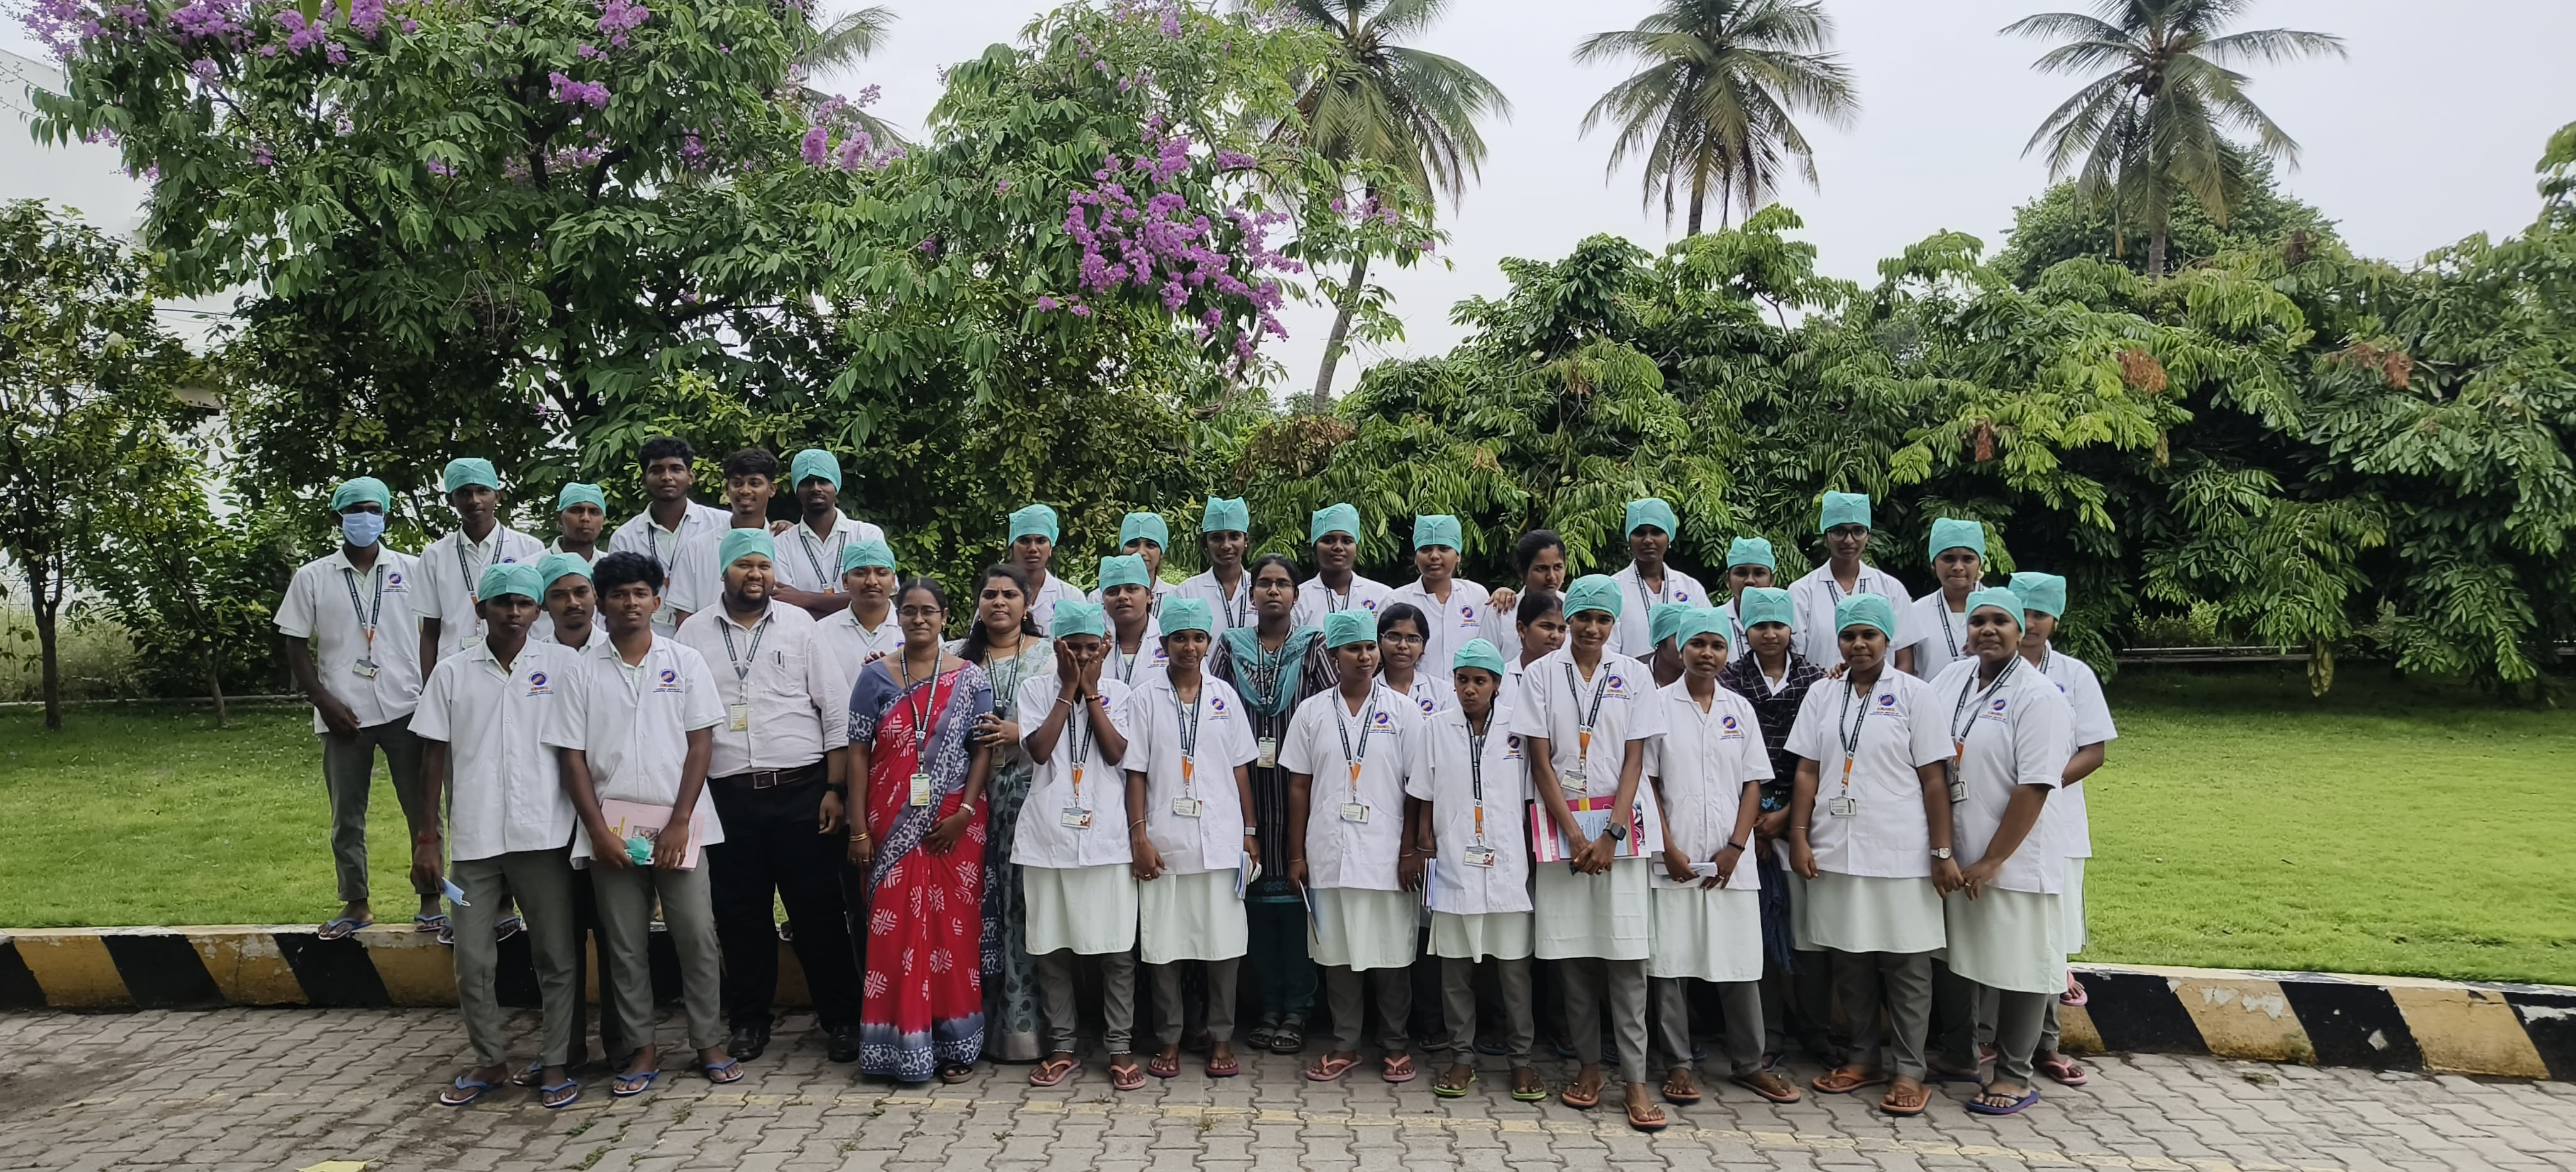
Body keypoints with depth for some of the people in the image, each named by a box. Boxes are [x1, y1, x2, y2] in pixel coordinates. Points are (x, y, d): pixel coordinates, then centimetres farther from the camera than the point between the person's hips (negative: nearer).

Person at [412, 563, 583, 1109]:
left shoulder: (564, 664, 1)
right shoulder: (451, 673, 6)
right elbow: (434, 757, 8)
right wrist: (426, 839, 5)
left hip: (545, 837, -1)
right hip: (475, 839, 2)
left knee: (556, 957, 5)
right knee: (472, 960, 7)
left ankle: (554, 1064, 17)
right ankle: (490, 1061, 24)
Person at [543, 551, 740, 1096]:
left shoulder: (685, 662, 3)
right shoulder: (583, 673, 5)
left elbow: (700, 744, 0)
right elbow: (573, 757, 3)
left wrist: (680, 822, -8)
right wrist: (598, 829, -6)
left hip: (677, 824, -1)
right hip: (611, 825, 1)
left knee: (697, 937, -2)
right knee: (625, 944, 6)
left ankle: (710, 1043, 10)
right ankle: (643, 1049, 18)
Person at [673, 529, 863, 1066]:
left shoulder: (800, 626, 3)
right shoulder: (694, 634, 7)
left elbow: (837, 713, 2)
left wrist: (836, 790, -4)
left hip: (800, 791, -1)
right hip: (727, 796, 2)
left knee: (818, 911, 1)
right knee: (740, 914, 9)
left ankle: (841, 1020, 12)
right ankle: (748, 1022, 23)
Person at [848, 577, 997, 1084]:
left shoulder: (971, 680, 3)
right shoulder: (875, 676, 3)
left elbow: (983, 750, 0)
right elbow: (858, 752, 2)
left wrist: (965, 812, -12)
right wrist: (858, 827, -4)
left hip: (953, 825, 0)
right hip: (893, 825, 0)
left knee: (954, 928, 3)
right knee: (895, 932, 0)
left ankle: (955, 1046, 13)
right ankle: (901, 1046, 9)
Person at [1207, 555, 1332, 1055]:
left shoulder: (1314, 646, 5)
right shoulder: (1230, 646, 10)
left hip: (1300, 787, -1)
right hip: (1247, 787, 2)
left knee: (1297, 891, -1)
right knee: (1256, 892, 4)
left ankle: (1295, 1010, 8)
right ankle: (1266, 1008, 14)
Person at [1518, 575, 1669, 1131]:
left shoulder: (1632, 674, 5)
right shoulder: (1543, 673, 2)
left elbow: (1635, 758, 1)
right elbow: (1540, 759, -1)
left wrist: (1611, 834, -9)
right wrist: (1575, 834, -9)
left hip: (1621, 824, 0)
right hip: (1563, 823, 0)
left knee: (1627, 954, -4)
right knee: (1574, 951, 5)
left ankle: (1635, 1080, 0)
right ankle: (1589, 1065, 17)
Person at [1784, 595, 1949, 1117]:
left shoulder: (1912, 693, -1)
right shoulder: (1821, 696, 9)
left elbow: (1933, 777, -3)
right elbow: (1808, 771, 8)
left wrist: (1942, 850, -6)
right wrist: (1799, 836, 0)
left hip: (1899, 853, -4)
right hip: (1836, 852, 4)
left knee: (1905, 962, 2)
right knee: (1850, 958, 11)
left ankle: (1909, 1069, 11)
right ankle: (1865, 1057, 24)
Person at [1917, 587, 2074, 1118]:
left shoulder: (2037, 695, -12)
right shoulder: (1949, 681, 6)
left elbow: (2034, 789, -16)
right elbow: (1927, 765, 8)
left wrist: (1990, 863, -16)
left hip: (2014, 861, -6)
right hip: (1952, 857, 6)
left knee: (2018, 965, 4)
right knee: (1952, 958, 15)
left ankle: (2014, 1076, 17)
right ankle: (1959, 1054, 33)